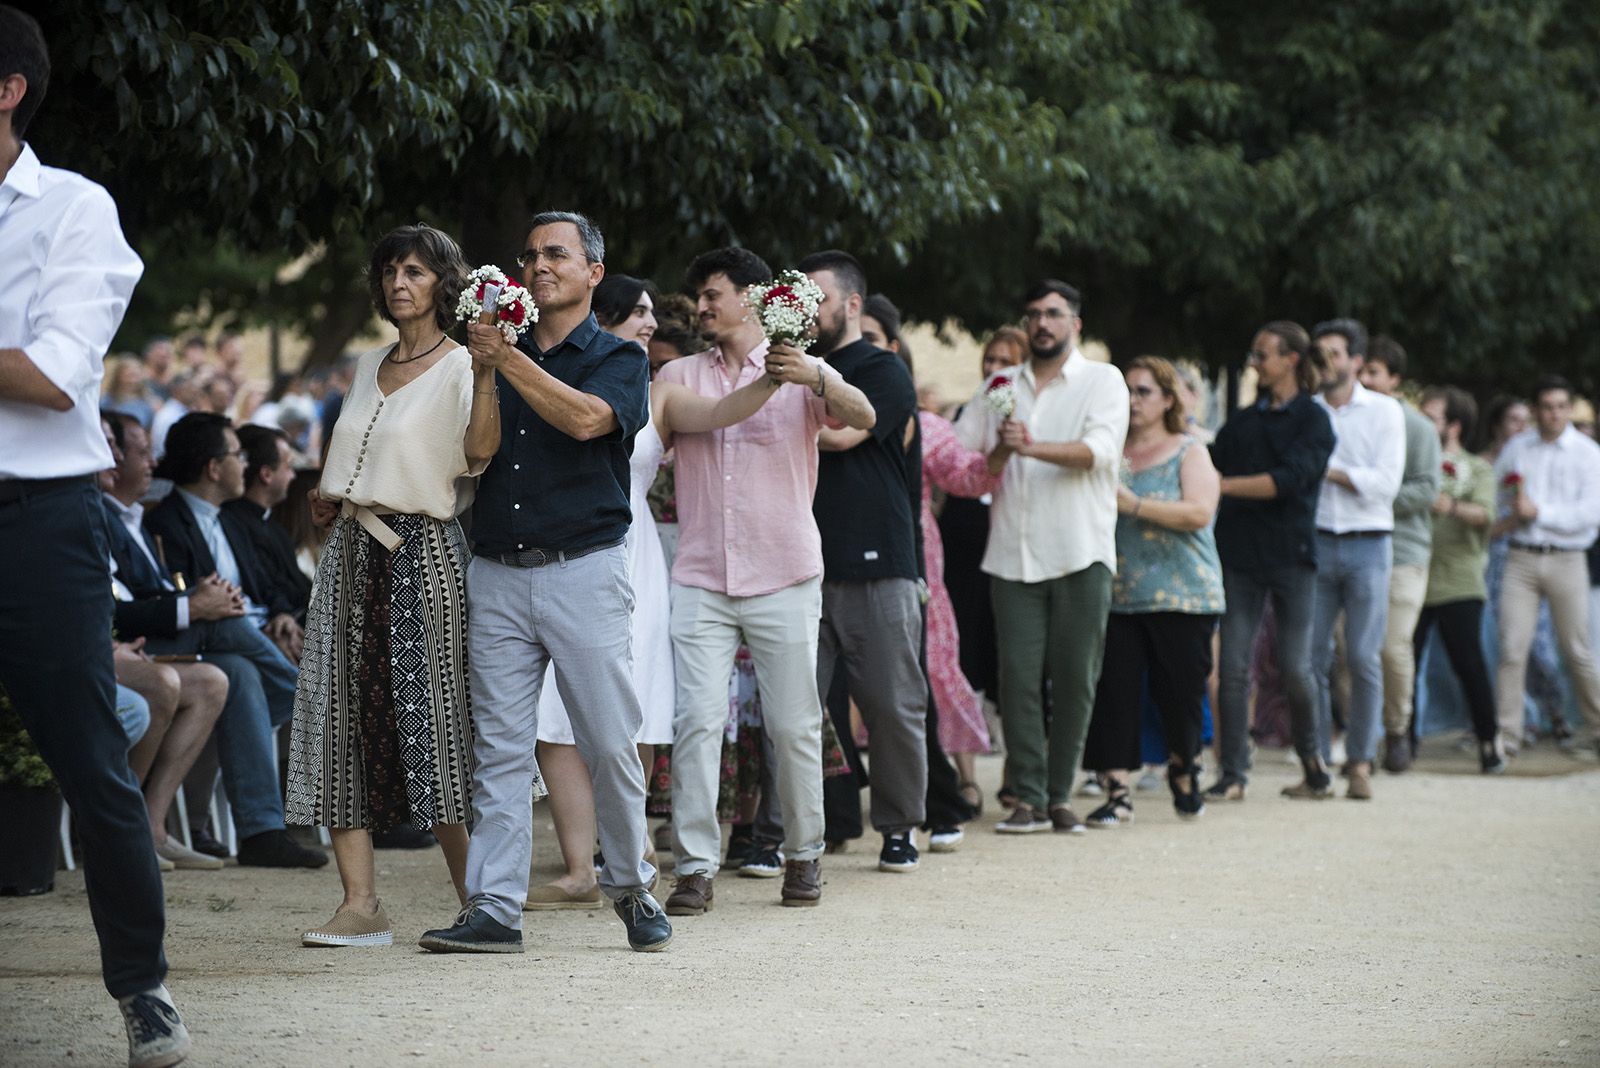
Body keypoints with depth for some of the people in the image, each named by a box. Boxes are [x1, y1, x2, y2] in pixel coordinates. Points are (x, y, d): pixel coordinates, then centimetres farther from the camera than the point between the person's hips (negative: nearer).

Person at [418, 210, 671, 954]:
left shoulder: (618, 358, 5)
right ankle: (494, 908, -2)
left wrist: (506, 361, -18)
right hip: (498, 573, 4)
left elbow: (587, 418, -16)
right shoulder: (500, 353, 18)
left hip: (583, 568, -3)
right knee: (499, 746, -1)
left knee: (610, 742, -2)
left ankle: (631, 886, 16)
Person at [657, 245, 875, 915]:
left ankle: (803, 856, 16)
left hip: (784, 577, -2)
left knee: (794, 725, 2)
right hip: (701, 577, 2)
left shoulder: (800, 372, 4)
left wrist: (814, 378, -32)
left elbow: (862, 417, -14)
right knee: (698, 719, -9)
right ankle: (694, 867, -8)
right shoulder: (679, 376, 15)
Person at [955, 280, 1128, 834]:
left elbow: (1099, 450, -11)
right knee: (1018, 675, -4)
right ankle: (1029, 798, 0)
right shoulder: (1000, 386, 17)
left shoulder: (1102, 381, 6)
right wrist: (997, 453, -11)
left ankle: (1060, 795, 9)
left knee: (1075, 678, 0)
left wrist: (1031, 446, -24)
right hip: (1014, 554, 2)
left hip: (1081, 554, -2)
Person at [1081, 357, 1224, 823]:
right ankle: (1117, 791, -6)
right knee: (1115, 692, -8)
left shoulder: (1189, 453, 4)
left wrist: (1134, 504, -15)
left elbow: (1198, 512, -12)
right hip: (1118, 595, 3)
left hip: (1180, 596, -3)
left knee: (1180, 692, 0)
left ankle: (1182, 767, 28)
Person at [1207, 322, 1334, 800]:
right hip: (1239, 554, 4)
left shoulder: (1313, 420, -1)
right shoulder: (1242, 421, 16)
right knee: (1234, 667, -4)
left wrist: (1224, 484, -20)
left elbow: (1289, 479, -15)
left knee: (1294, 667, -1)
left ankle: (1309, 750, 25)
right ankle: (1233, 773, -1)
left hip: (1291, 554, -4)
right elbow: (1211, 465, 10)